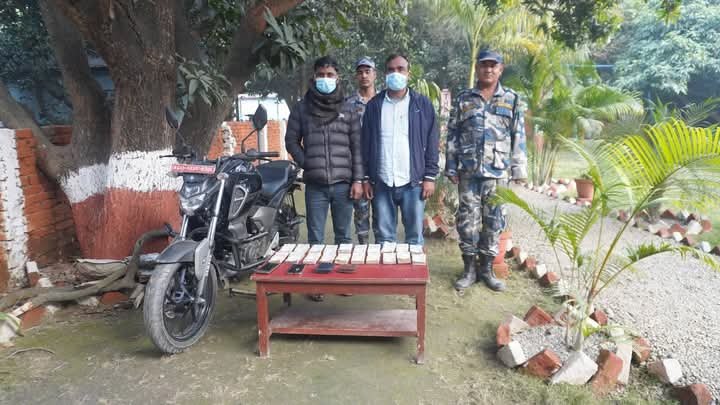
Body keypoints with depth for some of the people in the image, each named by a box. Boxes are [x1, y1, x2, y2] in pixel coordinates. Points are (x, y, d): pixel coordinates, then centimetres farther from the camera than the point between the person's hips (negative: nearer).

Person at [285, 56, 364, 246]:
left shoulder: (348, 109, 8)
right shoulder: (301, 108, 8)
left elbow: (357, 147, 4)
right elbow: (291, 141, 10)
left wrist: (358, 180, -3)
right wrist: (307, 164, -3)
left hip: (343, 183, 0)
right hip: (315, 185, 0)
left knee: (343, 237, 10)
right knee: (315, 239, 6)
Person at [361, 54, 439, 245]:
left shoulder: (422, 104, 4)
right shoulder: (374, 105, 8)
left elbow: (432, 143, 3)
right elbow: (365, 143, 8)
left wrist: (430, 177, -3)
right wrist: (366, 178, 3)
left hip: (413, 182, -1)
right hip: (381, 183, 1)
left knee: (414, 237, 6)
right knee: (383, 237, 8)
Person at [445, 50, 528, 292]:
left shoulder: (512, 100, 7)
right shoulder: (463, 99, 7)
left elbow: (518, 138, 5)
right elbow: (452, 135, 6)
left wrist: (519, 170, -1)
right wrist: (451, 167, 0)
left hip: (498, 172, 0)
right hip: (468, 171, 0)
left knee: (493, 221, 6)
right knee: (467, 220, 3)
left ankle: (487, 269, 19)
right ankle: (469, 269, 16)